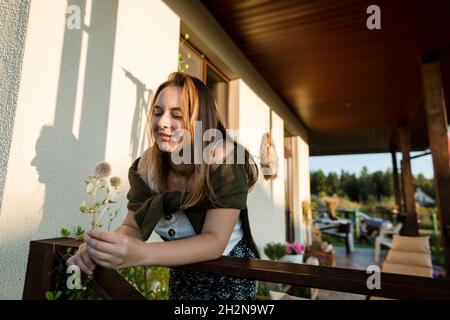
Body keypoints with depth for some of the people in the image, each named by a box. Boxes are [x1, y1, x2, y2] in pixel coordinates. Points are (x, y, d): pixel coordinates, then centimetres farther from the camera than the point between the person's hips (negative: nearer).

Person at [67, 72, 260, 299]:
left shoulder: (225, 160, -28)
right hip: (182, 275, 4)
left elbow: (214, 241, -31)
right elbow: (133, 226, -9)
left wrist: (141, 254, -44)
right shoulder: (146, 165, -14)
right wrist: (102, 247, -31)